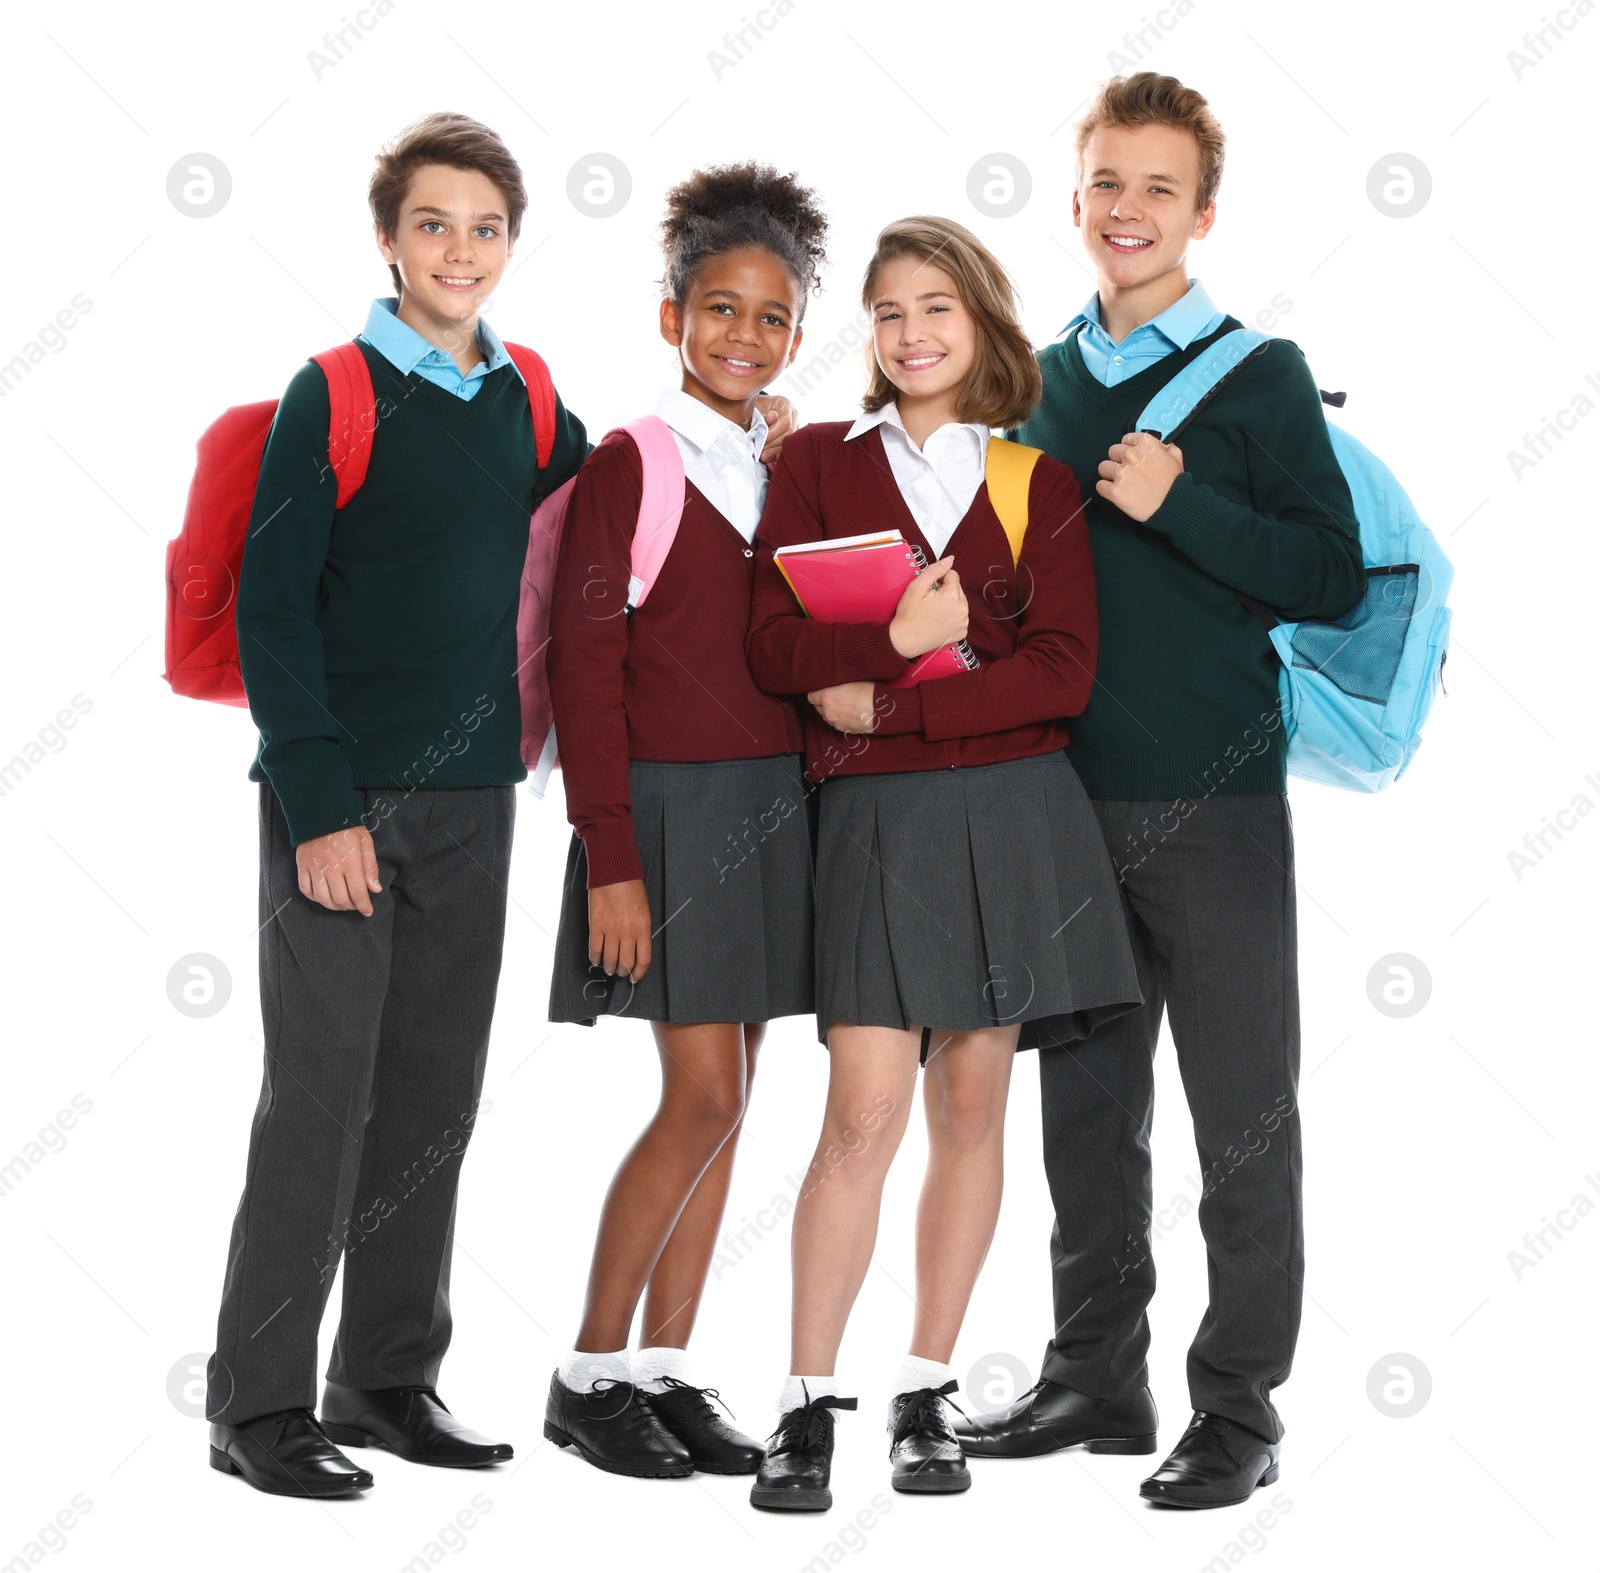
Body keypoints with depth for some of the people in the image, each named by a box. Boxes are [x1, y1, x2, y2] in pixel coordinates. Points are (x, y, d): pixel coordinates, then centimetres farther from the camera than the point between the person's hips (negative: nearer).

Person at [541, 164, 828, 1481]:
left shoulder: (791, 474, 11)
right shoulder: (628, 464, -7)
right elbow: (585, 669, -10)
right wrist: (612, 860, -15)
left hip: (775, 805, 6)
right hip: (669, 803, -6)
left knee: (726, 1097, 7)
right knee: (704, 1096, -9)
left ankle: (665, 1372, 14)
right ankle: (591, 1374, 4)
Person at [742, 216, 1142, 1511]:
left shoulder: (1037, 485, 7)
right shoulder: (819, 462, 8)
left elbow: (1064, 673, -3)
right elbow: (774, 643, -2)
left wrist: (888, 705, -10)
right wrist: (898, 637, -18)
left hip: (1016, 812, 2)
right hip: (879, 818, -1)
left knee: (972, 1104, 5)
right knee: (866, 1112, -8)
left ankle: (927, 1394, 14)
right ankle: (807, 1405, 0)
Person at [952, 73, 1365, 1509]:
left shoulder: (1260, 377, -2)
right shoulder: (1042, 382, 11)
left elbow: (1333, 578, -8)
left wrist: (1181, 507, -17)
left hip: (1215, 800, -5)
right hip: (1069, 794, 5)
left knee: (1243, 1110, 2)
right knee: (1086, 1104, 12)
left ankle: (1238, 1408, 11)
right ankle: (1096, 1375, 24)